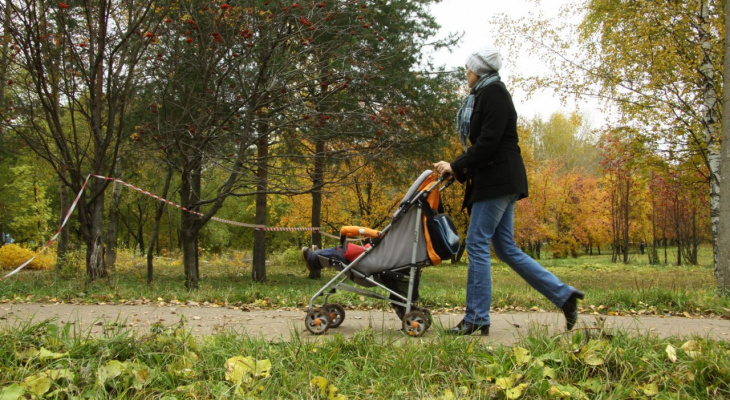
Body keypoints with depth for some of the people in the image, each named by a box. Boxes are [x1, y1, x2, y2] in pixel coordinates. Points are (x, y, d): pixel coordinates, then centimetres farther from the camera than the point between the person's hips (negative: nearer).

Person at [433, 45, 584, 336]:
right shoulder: (484, 95, 21)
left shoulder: (493, 92, -8)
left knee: (476, 243, -10)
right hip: (495, 179, 10)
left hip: (499, 177, -10)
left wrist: (456, 166, -15)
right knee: (505, 248, 8)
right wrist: (455, 168, 11)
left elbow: (488, 141, -18)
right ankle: (563, 295, 11)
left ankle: (477, 319, -6)